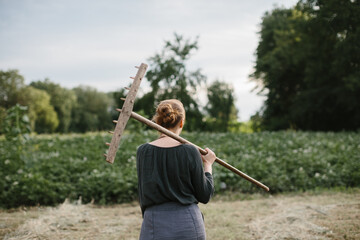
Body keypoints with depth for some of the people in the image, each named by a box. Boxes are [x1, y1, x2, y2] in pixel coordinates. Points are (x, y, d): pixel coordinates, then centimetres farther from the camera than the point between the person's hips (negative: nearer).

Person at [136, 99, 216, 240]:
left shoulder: (143, 152, -3)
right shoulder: (190, 152, -8)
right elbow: (205, 196, 0)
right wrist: (208, 165, 12)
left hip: (155, 227, 1)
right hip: (189, 225, 0)